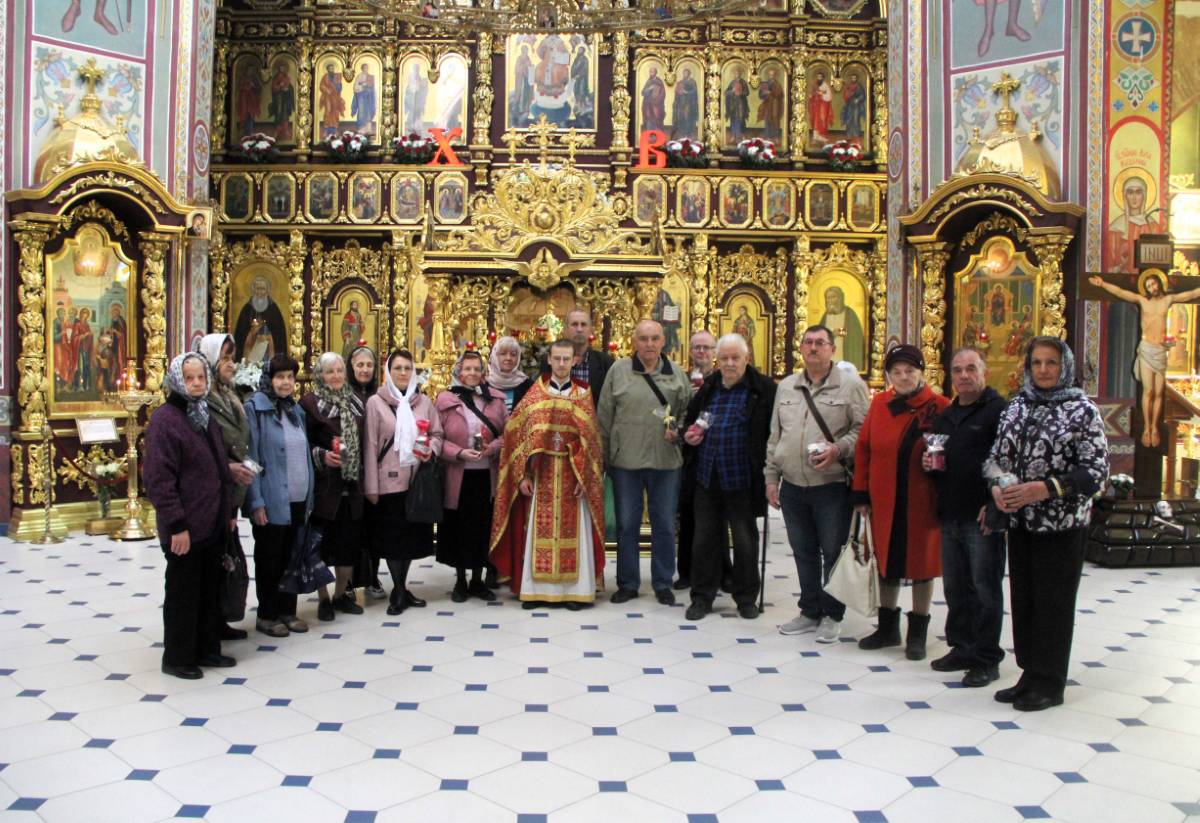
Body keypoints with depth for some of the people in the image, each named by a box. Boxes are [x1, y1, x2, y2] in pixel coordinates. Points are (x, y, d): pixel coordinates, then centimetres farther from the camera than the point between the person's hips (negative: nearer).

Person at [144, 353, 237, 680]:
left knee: (210, 589, 16)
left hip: (214, 524, 8)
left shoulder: (206, 416, 12)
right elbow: (158, 477, -18)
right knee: (183, 593, 4)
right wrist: (177, 524, -20)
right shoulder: (165, 419, -13)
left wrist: (229, 512, 17)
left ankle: (207, 649, 28)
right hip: (186, 527, -8)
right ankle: (177, 658, 18)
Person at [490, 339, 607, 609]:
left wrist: (584, 477, -8)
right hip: (541, 473, 0)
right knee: (538, 532, 4)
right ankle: (535, 588, 12)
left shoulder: (583, 395, 3)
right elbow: (518, 434, 1)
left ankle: (573, 589, 11)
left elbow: (591, 439, 0)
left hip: (572, 474, 0)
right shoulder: (534, 394, 3)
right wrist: (523, 474, -6)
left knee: (572, 531, 3)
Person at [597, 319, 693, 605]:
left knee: (664, 525, 9)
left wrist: (678, 432, -7)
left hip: (665, 461, 1)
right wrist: (605, 456, 1)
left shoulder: (676, 373, 5)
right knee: (626, 524, 8)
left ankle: (663, 583, 22)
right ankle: (627, 583, 22)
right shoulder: (618, 370, 1)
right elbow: (604, 416, 2)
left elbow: (687, 410, 12)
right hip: (625, 460, -1)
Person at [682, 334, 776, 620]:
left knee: (745, 540, 9)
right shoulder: (707, 387, 10)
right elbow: (689, 419, 23)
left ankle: (746, 598, 23)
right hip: (707, 478, 4)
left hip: (743, 479, -4)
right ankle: (702, 596, 21)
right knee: (705, 539, 10)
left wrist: (767, 467, -15)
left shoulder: (763, 389, -5)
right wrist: (689, 435, 3)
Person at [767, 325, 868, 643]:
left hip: (832, 487, -5)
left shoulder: (851, 385, -4)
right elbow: (775, 436, 14)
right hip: (792, 486, 5)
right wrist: (771, 476, 11)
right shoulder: (786, 387, 12)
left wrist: (839, 449, -22)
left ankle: (832, 615, 18)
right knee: (803, 552, 14)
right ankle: (810, 611, 27)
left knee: (833, 552, 4)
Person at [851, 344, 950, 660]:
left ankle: (917, 634, 22)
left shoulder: (940, 407, -7)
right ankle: (887, 628, 30)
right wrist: (861, 494, 2)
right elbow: (864, 449, 5)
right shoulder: (879, 404, 3)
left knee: (922, 563, 8)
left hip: (922, 503, -3)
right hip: (884, 502, 4)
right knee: (886, 561, 14)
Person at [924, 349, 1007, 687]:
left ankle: (986, 659, 11)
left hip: (983, 518, -7)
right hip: (950, 516, 7)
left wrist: (995, 506, -19)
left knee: (986, 589, 2)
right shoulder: (945, 416, 17)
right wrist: (929, 464, 5)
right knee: (955, 588, 14)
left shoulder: (999, 410, -7)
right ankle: (961, 648, 26)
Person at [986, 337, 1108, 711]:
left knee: (1054, 603, 3)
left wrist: (1045, 488, -22)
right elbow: (997, 455, 11)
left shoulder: (1083, 410, -7)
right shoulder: (1017, 406, 8)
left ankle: (1049, 683, 16)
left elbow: (1096, 469, -12)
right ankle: (1031, 675, 25)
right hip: (1020, 521, 5)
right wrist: (997, 486, -9)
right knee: (1022, 599, 11)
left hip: (1062, 524, -5)